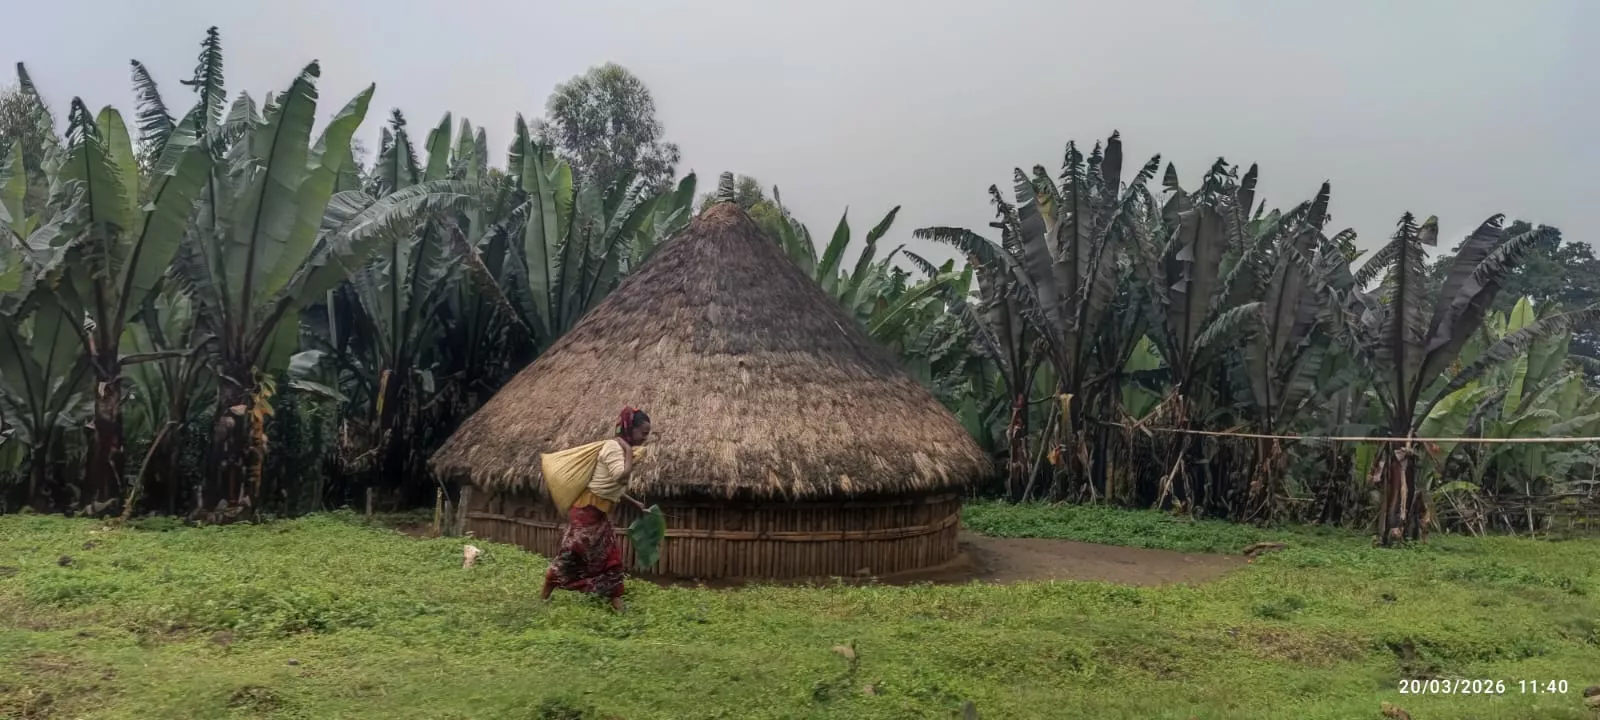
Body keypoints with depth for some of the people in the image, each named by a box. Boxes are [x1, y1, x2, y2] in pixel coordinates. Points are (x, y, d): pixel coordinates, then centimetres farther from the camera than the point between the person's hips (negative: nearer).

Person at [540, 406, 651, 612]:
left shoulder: (622, 449, 12)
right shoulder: (614, 447, -17)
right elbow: (621, 477, -33)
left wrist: (634, 503, 20)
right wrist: (629, 452, -22)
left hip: (601, 511, 10)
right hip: (589, 508, -10)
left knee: (611, 553, 9)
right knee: (572, 549, -1)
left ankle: (614, 598, 15)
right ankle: (547, 588, 14)